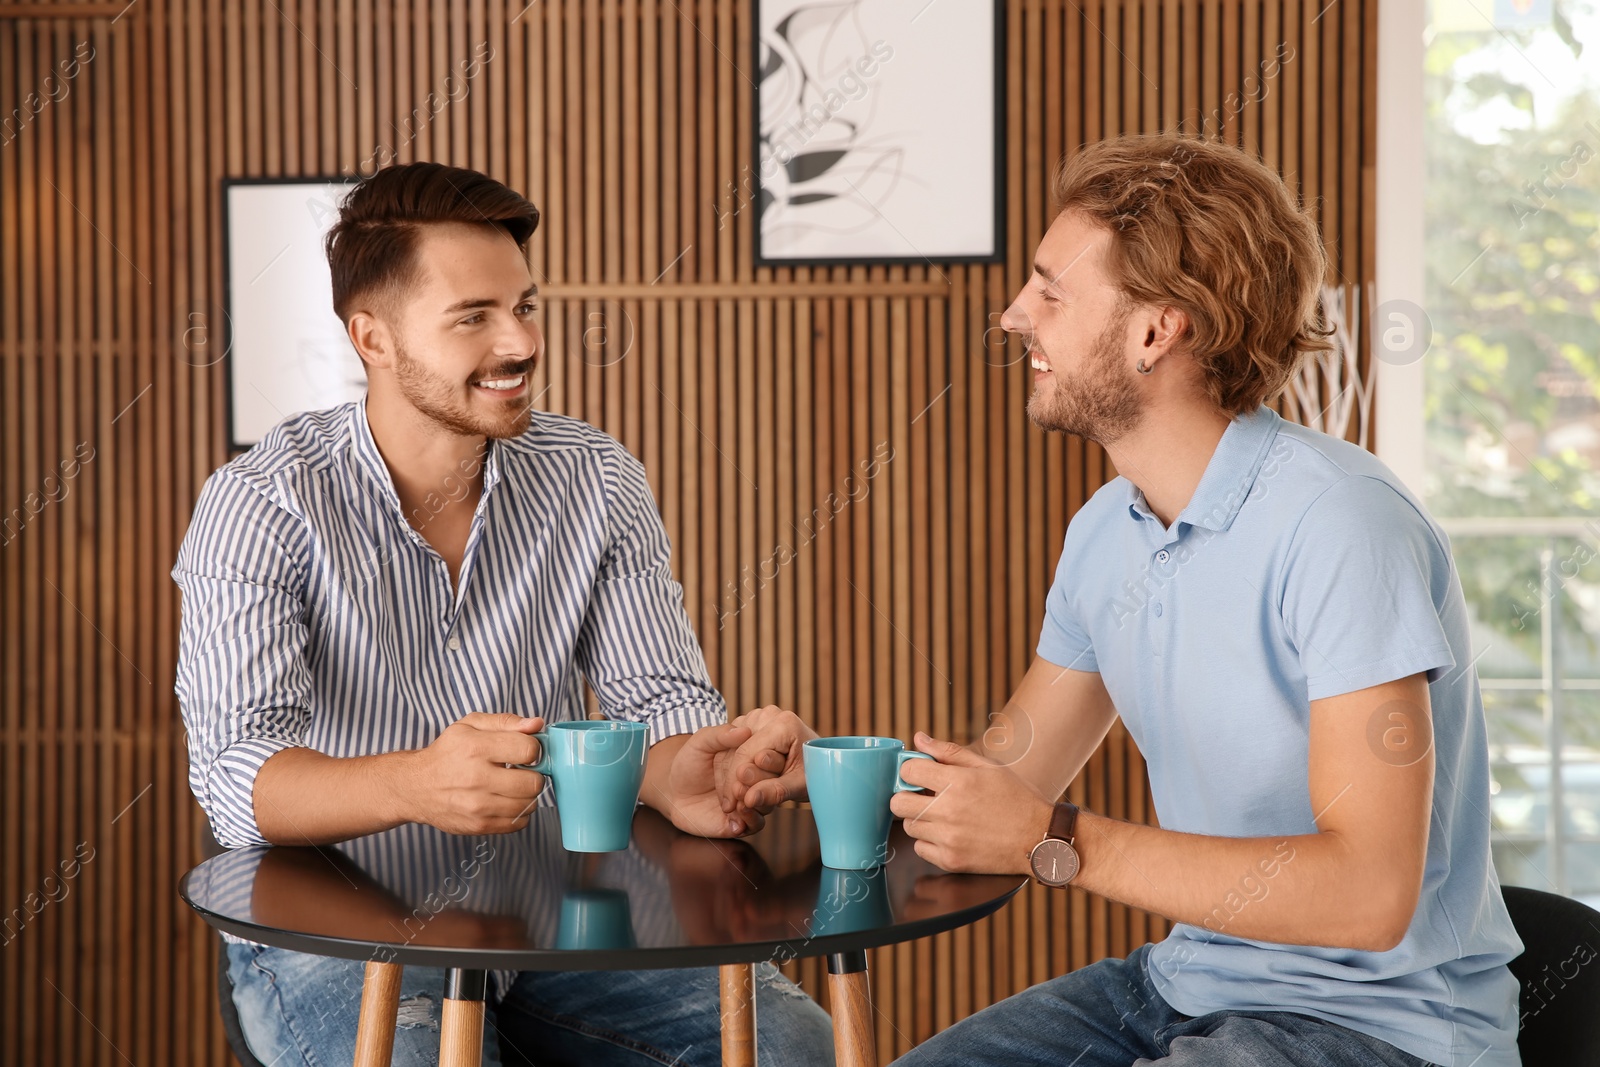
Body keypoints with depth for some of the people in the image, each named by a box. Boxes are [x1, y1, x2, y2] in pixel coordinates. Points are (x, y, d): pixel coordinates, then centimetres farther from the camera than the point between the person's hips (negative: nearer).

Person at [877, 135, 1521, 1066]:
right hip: (1187, 985, 8)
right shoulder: (1105, 530, 6)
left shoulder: (1339, 525, -22)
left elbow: (1370, 893, -27)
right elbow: (1001, 782, 15)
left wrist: (1057, 843, -27)